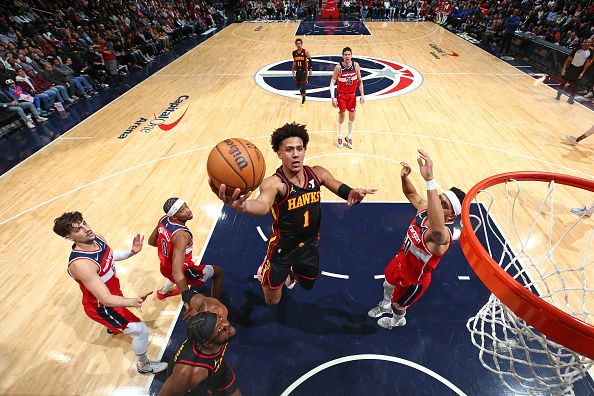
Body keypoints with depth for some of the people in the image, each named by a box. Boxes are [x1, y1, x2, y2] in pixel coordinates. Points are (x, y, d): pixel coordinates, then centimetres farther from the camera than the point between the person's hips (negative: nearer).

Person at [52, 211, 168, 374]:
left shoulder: (96, 238, -16)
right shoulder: (81, 264, -41)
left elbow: (112, 254, 7)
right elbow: (106, 300, -41)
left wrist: (131, 252, -13)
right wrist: (133, 301, -58)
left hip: (112, 293, 8)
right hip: (101, 307, -8)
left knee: (121, 311, 40)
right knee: (141, 330, 0)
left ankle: (113, 327, 76)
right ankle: (144, 365, 28)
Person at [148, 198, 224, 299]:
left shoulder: (164, 219, -13)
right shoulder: (181, 235, -38)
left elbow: (151, 242, 6)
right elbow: (177, 273, -43)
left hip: (165, 267, 8)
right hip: (183, 272, -8)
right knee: (219, 272, 6)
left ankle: (163, 292, 68)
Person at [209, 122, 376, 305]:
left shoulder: (317, 173, -11)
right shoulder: (274, 183, -29)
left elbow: (339, 188, -21)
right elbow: (264, 205, -49)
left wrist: (352, 192, -47)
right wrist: (243, 206, -74)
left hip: (310, 243, 5)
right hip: (283, 247, -4)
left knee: (308, 284, 27)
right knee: (272, 301, 12)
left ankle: (290, 272, 62)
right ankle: (264, 271, 45)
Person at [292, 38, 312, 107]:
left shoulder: (305, 52, -10)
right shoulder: (294, 52, 1)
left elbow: (310, 61, -3)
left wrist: (310, 69, -7)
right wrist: (292, 70, 12)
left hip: (304, 70, -4)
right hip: (298, 71, 4)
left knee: (303, 84, -10)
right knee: (298, 85, 12)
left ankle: (303, 99, 1)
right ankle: (302, 92, 42)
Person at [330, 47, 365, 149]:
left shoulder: (356, 65, -7)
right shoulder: (338, 67, -16)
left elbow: (360, 81, 2)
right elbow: (332, 83, -11)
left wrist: (362, 94, -4)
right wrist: (333, 98, -18)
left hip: (352, 94, 3)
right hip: (341, 95, -3)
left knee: (352, 116, 9)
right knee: (341, 116, 2)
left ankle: (349, 137, 25)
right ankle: (340, 137, 22)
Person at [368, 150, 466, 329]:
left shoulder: (443, 235, -43)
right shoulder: (425, 209, -20)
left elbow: (437, 228, -70)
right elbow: (412, 194, 0)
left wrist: (430, 179, -80)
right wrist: (404, 178, -24)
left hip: (414, 278, -6)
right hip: (401, 259, 7)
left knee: (398, 303, 24)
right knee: (388, 283, 34)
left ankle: (398, 321, 61)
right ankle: (385, 305, 68)